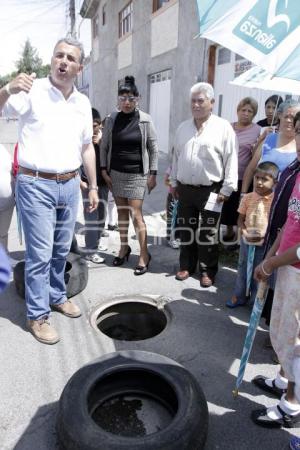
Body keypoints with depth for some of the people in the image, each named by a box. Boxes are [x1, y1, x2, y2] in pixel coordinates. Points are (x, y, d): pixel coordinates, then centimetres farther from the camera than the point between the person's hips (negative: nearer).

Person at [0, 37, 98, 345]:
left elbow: (86, 147, 16)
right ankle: (37, 316, 13)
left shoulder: (83, 103, 10)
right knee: (40, 253, -2)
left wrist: (93, 186, 14)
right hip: (36, 184, -5)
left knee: (61, 249, 16)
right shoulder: (32, 92, -6)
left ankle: (56, 296, 34)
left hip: (69, 184, 5)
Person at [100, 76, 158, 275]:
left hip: (137, 174, -3)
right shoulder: (112, 119, 2)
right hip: (116, 173, 3)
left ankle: (144, 255, 5)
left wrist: (153, 174, -4)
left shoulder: (145, 120, -5)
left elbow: (153, 148, -2)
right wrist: (104, 170, 2)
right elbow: (104, 146, 7)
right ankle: (124, 247, 27)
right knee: (121, 212, 11)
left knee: (136, 214, -6)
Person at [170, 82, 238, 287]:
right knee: (186, 231, 13)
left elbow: (231, 160, -8)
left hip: (211, 190, -4)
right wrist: (174, 182, 14)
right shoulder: (183, 128, 11)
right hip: (185, 188, 5)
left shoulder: (223, 127, -5)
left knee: (208, 233, 5)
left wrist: (226, 189, -11)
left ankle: (207, 271, 20)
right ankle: (186, 265, 29)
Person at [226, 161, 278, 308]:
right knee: (242, 269, 16)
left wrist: (264, 236, -20)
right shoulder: (247, 198, -6)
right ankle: (239, 296, 32)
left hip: (265, 243, -2)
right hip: (247, 240, 3)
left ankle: (256, 300, 29)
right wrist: (245, 232, -16)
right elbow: (240, 219, 1)